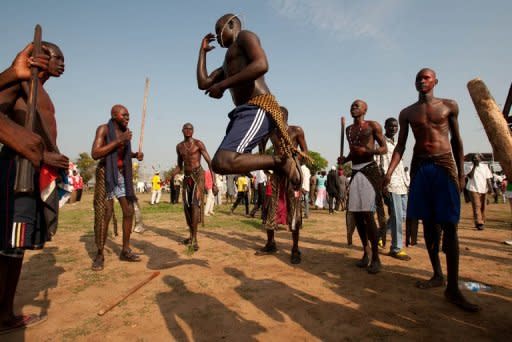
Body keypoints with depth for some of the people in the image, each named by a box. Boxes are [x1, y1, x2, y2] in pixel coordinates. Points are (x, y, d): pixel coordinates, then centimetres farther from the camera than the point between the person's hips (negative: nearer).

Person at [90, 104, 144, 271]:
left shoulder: (126, 131, 6)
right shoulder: (103, 129, -11)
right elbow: (95, 154, -22)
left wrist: (135, 154, 1)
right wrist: (118, 141, -26)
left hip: (122, 174, 6)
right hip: (105, 174, -6)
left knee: (129, 211, 3)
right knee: (104, 214, -9)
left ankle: (125, 250, 15)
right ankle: (99, 255, 4)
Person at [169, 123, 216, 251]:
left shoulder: (198, 143, -6)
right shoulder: (179, 146, 11)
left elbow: (210, 162, -11)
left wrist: (214, 182, -18)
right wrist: (173, 172, -6)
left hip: (198, 176, -6)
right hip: (186, 177, 6)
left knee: (195, 204, -19)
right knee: (187, 207, 7)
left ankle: (194, 239, -18)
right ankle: (191, 235, 24)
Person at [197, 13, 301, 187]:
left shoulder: (245, 36, 8)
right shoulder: (227, 64, 35)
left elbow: (261, 65, -14)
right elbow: (203, 84, 29)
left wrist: (222, 85, -10)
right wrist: (203, 51, 34)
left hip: (258, 109, -10)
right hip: (246, 111, 10)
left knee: (221, 163, -26)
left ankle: (281, 161, -15)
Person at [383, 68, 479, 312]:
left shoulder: (449, 106, 7)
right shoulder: (407, 113, 9)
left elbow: (457, 140, 9)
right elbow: (400, 146, 5)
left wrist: (461, 174, 3)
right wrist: (389, 172, -9)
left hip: (445, 166, -2)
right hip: (420, 168, 2)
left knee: (449, 225, -7)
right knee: (428, 223, 5)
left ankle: (453, 288, -4)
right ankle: (437, 275, 17)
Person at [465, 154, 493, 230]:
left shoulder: (485, 167, 9)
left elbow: (488, 178, 9)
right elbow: (470, 176, -18)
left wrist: (490, 188, -1)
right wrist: (474, 166, -19)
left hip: (483, 190, 4)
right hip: (474, 189, -4)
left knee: (483, 207, 8)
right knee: (477, 207, -12)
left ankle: (481, 222, 19)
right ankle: (479, 223, -17)